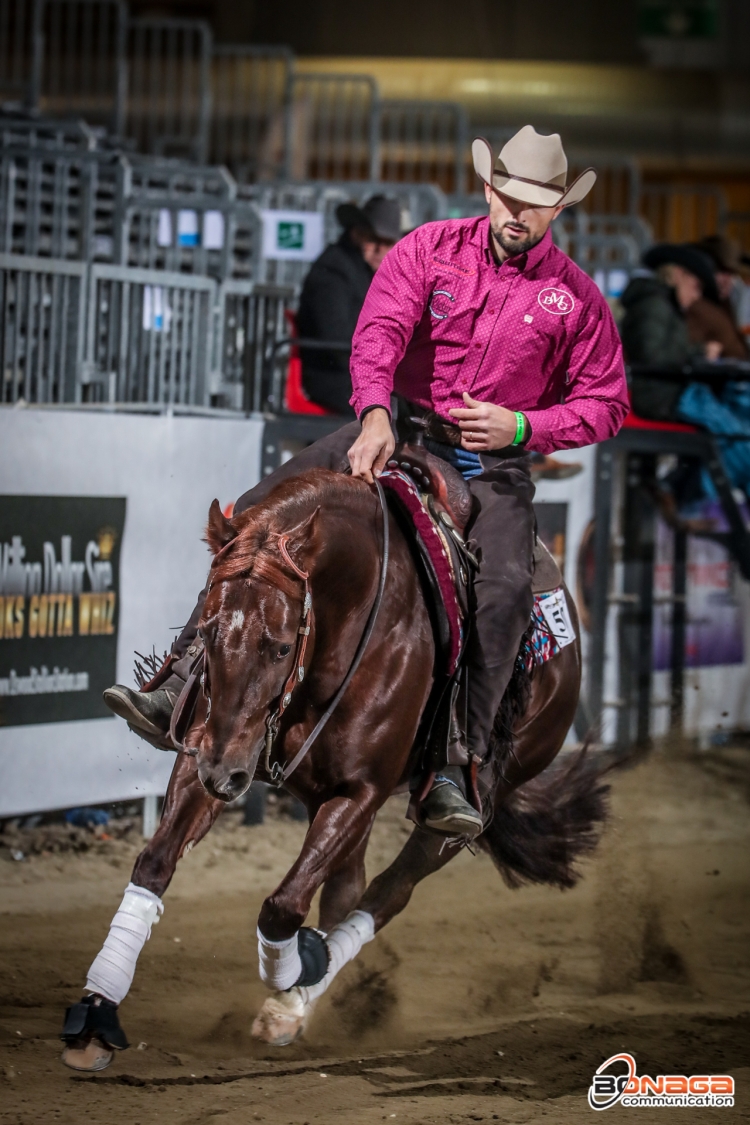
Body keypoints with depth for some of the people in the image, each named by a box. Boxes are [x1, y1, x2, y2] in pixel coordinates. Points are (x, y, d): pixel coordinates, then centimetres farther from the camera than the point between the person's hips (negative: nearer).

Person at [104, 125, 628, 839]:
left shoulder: (576, 297, 0)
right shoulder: (430, 249, 1)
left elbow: (604, 403, 4)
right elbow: (379, 332, -14)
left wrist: (521, 427, -14)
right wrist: (373, 414, -33)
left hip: (494, 462, -2)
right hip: (398, 429, 2)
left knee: (506, 587, -31)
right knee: (258, 514, -14)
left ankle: (450, 769, -29)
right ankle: (188, 680, -13)